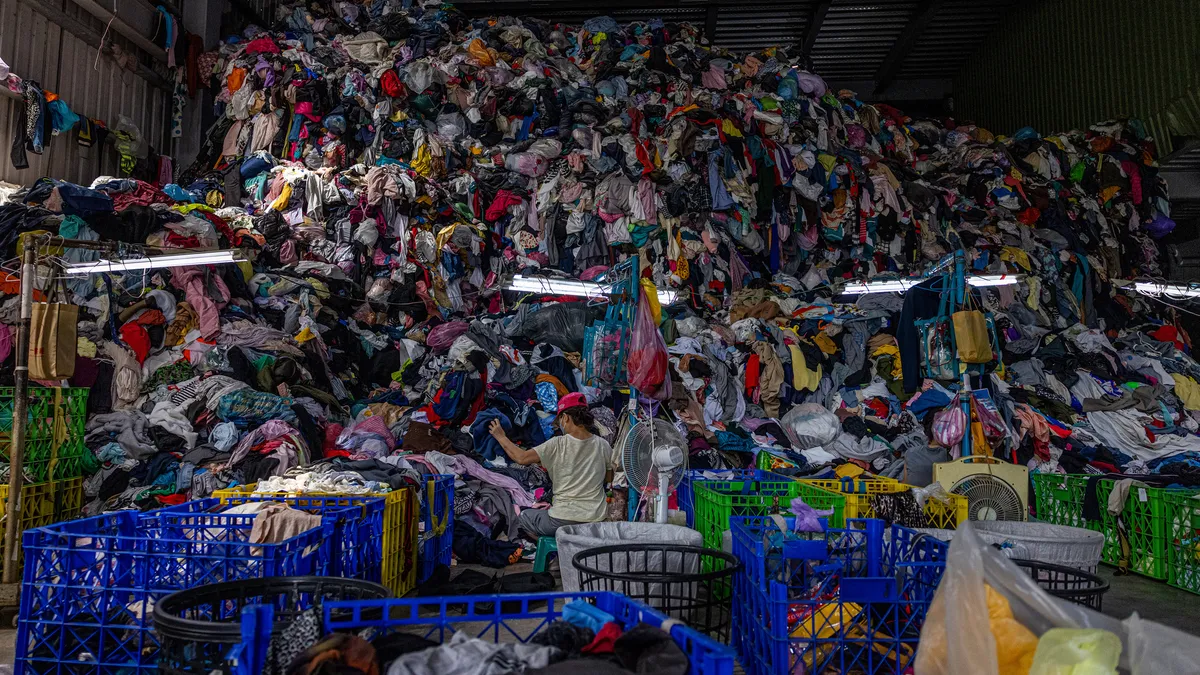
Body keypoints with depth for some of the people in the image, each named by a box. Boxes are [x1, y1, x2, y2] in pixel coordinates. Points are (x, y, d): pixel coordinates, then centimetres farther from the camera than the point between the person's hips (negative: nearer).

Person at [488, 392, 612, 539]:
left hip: (564, 521, -5)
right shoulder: (603, 445, -3)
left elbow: (521, 458, -8)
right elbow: (609, 478, 10)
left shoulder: (557, 445, -13)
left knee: (522, 517, 23)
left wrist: (501, 437, 6)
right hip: (596, 519, 5)